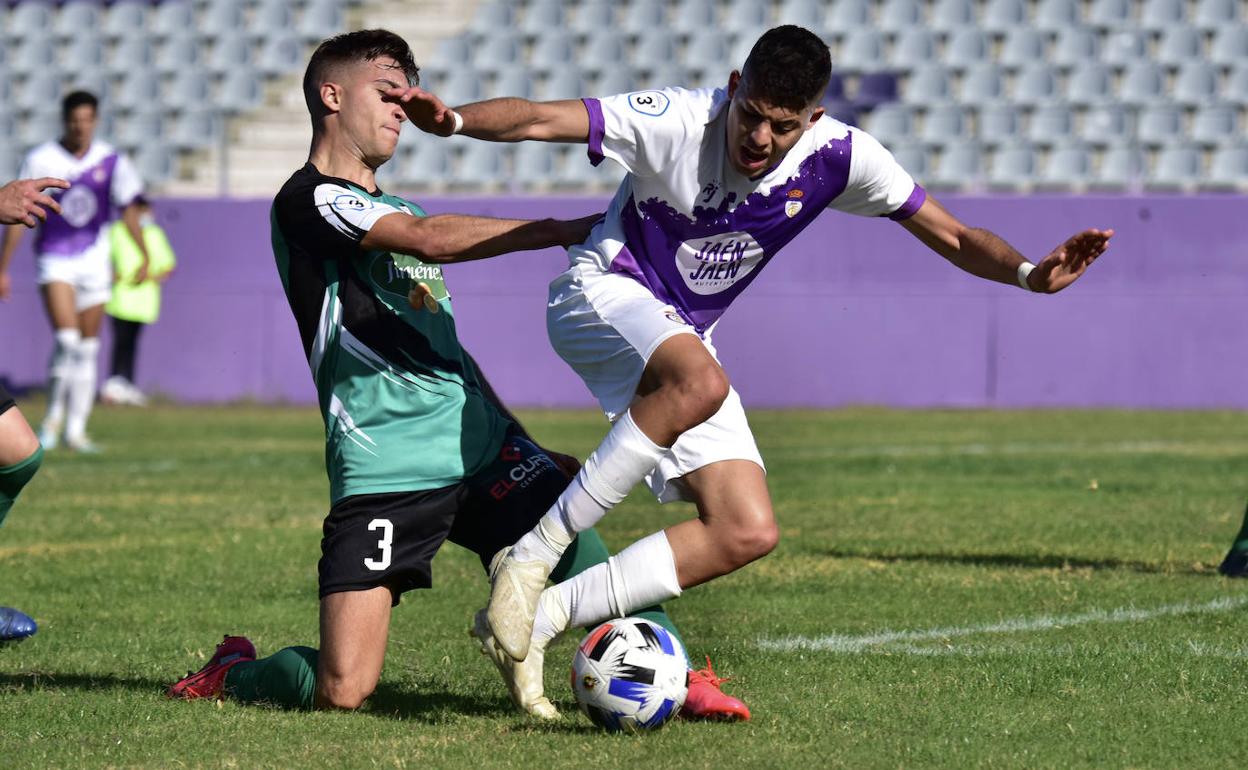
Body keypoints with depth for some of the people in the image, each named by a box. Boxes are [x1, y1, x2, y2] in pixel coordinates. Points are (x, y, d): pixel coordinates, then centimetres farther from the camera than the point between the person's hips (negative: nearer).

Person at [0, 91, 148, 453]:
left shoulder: (112, 161, 1)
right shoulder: (41, 160, -4)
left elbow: (128, 209, 6)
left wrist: (144, 257, -5)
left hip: (95, 260, 3)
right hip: (55, 260, -3)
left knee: (87, 348, 4)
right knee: (66, 339, -18)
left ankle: (76, 430, 10)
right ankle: (53, 418, -2)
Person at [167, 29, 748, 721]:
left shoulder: (393, 213, 25)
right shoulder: (310, 200, -3)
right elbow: (430, 239, -19)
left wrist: (522, 450, 21)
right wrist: (566, 230, -18)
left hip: (478, 444, 7)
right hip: (383, 472, -7)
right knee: (341, 690, -11)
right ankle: (234, 670, 17)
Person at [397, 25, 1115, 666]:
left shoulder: (839, 156, -10)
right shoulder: (678, 120, -21)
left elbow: (950, 234, -2)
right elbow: (541, 120, -30)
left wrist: (1029, 273, -20)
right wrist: (454, 120, -49)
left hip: (685, 340, 6)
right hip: (602, 295, -6)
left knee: (748, 533, -9)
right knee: (700, 380, -40)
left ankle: (541, 614, -7)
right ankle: (532, 556, -33)